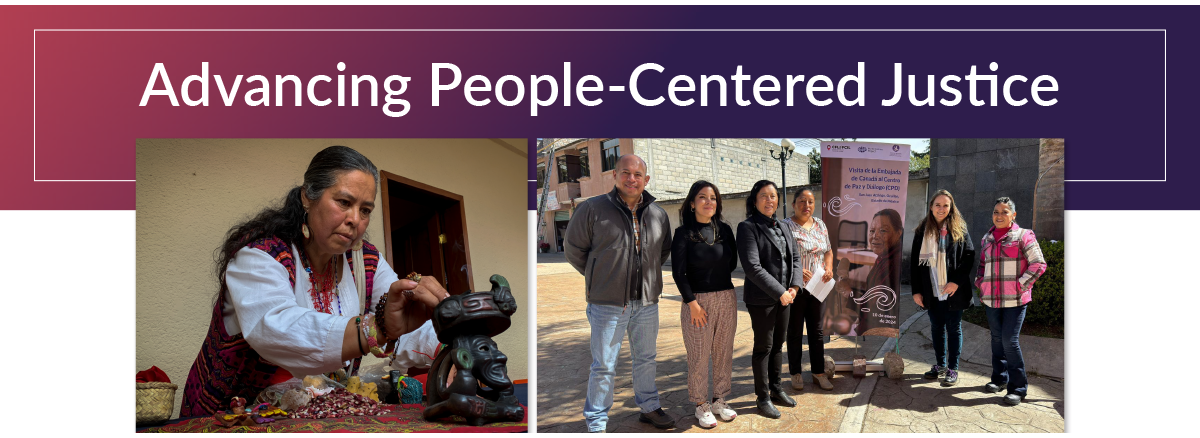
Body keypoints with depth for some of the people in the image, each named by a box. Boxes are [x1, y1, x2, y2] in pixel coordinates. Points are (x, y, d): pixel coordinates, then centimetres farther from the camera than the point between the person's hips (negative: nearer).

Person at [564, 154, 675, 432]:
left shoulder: (658, 214, 4)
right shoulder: (593, 209, -9)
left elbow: (665, 251, 21)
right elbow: (574, 249, 1)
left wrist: (645, 273, 11)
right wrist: (599, 277, 5)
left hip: (647, 302, 4)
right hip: (607, 304, -4)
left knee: (646, 359, 19)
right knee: (604, 366, 2)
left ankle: (649, 408, 38)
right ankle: (596, 423, 16)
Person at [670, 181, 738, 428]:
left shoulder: (724, 230, 6)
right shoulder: (684, 233, -6)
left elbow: (732, 263, 13)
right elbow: (678, 272, -9)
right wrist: (692, 302, -13)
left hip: (726, 298, 4)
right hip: (697, 300, -4)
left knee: (723, 352, 11)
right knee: (699, 355, 1)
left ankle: (719, 400, 25)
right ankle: (701, 405, 14)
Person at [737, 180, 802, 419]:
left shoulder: (781, 227, 12)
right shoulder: (748, 227, -12)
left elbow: (795, 257, 12)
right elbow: (752, 267, -20)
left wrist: (794, 286, -4)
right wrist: (779, 292, -19)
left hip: (784, 296, 7)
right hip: (761, 298, -7)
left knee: (778, 344, 15)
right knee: (763, 347, 3)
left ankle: (775, 388, 29)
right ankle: (763, 397, 14)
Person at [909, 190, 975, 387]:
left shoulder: (959, 230, 0)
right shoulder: (922, 231, 5)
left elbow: (969, 256, -5)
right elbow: (914, 261, 5)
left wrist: (957, 282, -16)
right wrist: (916, 290, 0)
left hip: (953, 290, -3)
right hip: (931, 291, 3)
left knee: (954, 328, 5)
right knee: (937, 328, 13)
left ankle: (953, 369, 13)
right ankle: (940, 365, 25)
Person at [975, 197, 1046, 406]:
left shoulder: (1023, 236, -3)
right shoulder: (986, 239, 14)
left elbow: (1038, 264, -6)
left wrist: (1021, 286, -12)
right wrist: (980, 284, 13)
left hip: (1014, 301, -6)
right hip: (992, 300, 6)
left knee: (1010, 341, -9)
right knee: (997, 339, 13)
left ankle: (1018, 388, 0)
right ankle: (999, 379, 26)